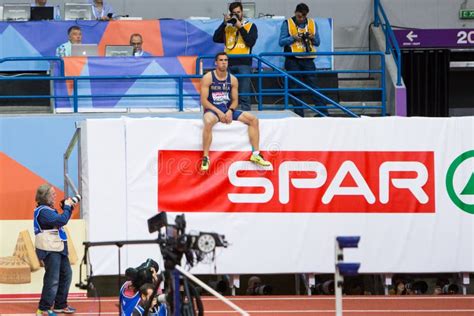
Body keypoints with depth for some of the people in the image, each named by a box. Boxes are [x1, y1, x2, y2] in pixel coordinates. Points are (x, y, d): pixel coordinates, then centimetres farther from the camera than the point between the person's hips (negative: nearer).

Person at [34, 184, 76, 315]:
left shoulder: (48, 210, 14)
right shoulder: (43, 211, -18)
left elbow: (61, 221, 24)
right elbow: (61, 220, -27)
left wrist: (69, 208, 11)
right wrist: (67, 207, -13)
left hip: (58, 248, 10)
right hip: (49, 250, -10)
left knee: (66, 274, 15)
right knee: (53, 279, -9)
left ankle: (60, 305, 24)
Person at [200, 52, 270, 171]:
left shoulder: (233, 79, 7)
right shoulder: (208, 78, -6)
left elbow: (235, 100, 10)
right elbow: (204, 100, -11)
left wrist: (230, 111, -13)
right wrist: (218, 112, -21)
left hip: (228, 109, 5)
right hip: (212, 109, -5)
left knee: (253, 120, -9)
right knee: (208, 122, -41)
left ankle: (255, 154, -4)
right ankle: (205, 158, -35)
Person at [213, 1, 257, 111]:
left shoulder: (250, 26, 9)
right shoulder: (227, 27, 15)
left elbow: (251, 42, -6)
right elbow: (216, 39, 2)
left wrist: (240, 27, -8)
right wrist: (224, 23, -4)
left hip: (244, 64, -3)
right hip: (229, 64, 3)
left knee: (244, 95, -6)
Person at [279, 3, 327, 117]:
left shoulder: (312, 23, 11)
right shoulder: (287, 24, 3)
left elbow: (317, 42, 14)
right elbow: (281, 42, -2)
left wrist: (312, 38, -7)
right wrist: (293, 38, -16)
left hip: (308, 59, 2)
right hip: (293, 60, -2)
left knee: (313, 85, -3)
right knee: (295, 88, 0)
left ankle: (323, 113, -5)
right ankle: (299, 115, 4)